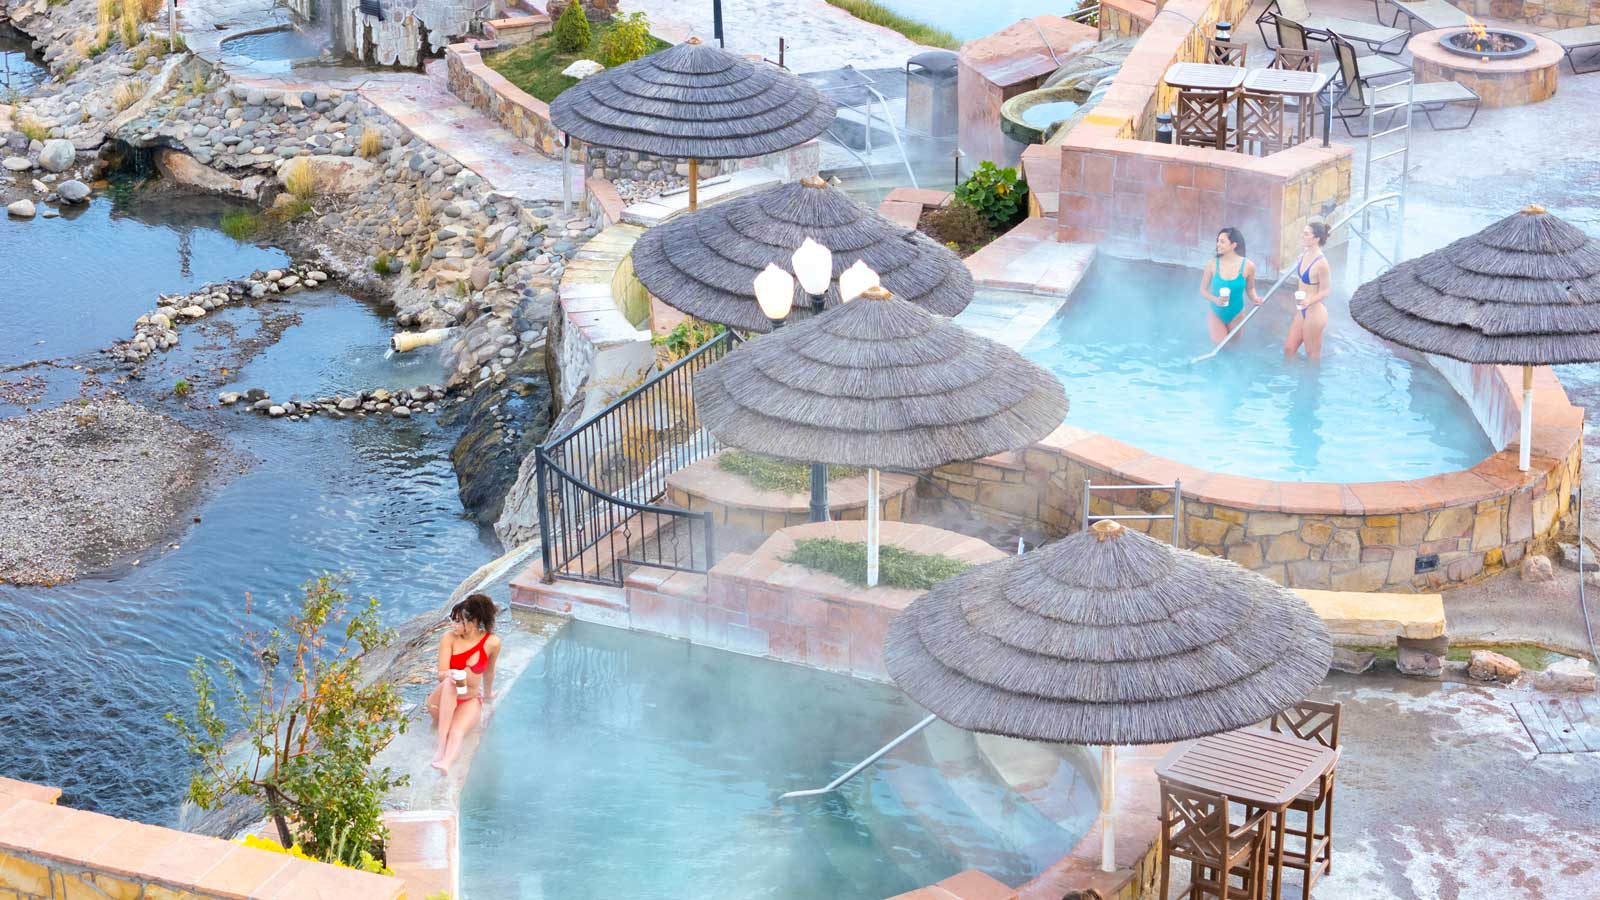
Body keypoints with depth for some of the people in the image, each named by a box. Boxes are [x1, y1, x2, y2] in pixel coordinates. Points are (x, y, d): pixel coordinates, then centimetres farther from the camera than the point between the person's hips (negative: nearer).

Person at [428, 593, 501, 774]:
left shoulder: (492, 643, -8)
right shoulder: (449, 639, -10)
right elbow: (441, 674, -15)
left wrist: (488, 694, 27)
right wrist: (449, 675, -38)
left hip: (470, 701, 0)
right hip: (442, 703, 0)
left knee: (457, 731, -33)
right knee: (450, 683, -37)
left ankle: (446, 763, -64)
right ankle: (442, 744, -42)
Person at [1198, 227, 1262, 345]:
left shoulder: (1248, 266, -17)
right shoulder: (1212, 264, -18)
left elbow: (1250, 288, 1)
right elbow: (1203, 289, -8)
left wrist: (1254, 299, -21)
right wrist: (1215, 299, -27)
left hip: (1236, 314, 1)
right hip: (1216, 313, -1)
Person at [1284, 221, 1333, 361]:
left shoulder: (1321, 263, -25)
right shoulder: (1304, 252, -1)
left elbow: (1325, 291, -19)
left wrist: (1309, 301, -34)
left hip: (1315, 312, -9)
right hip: (1302, 311, 9)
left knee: (1313, 355, 9)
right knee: (1288, 349, 16)